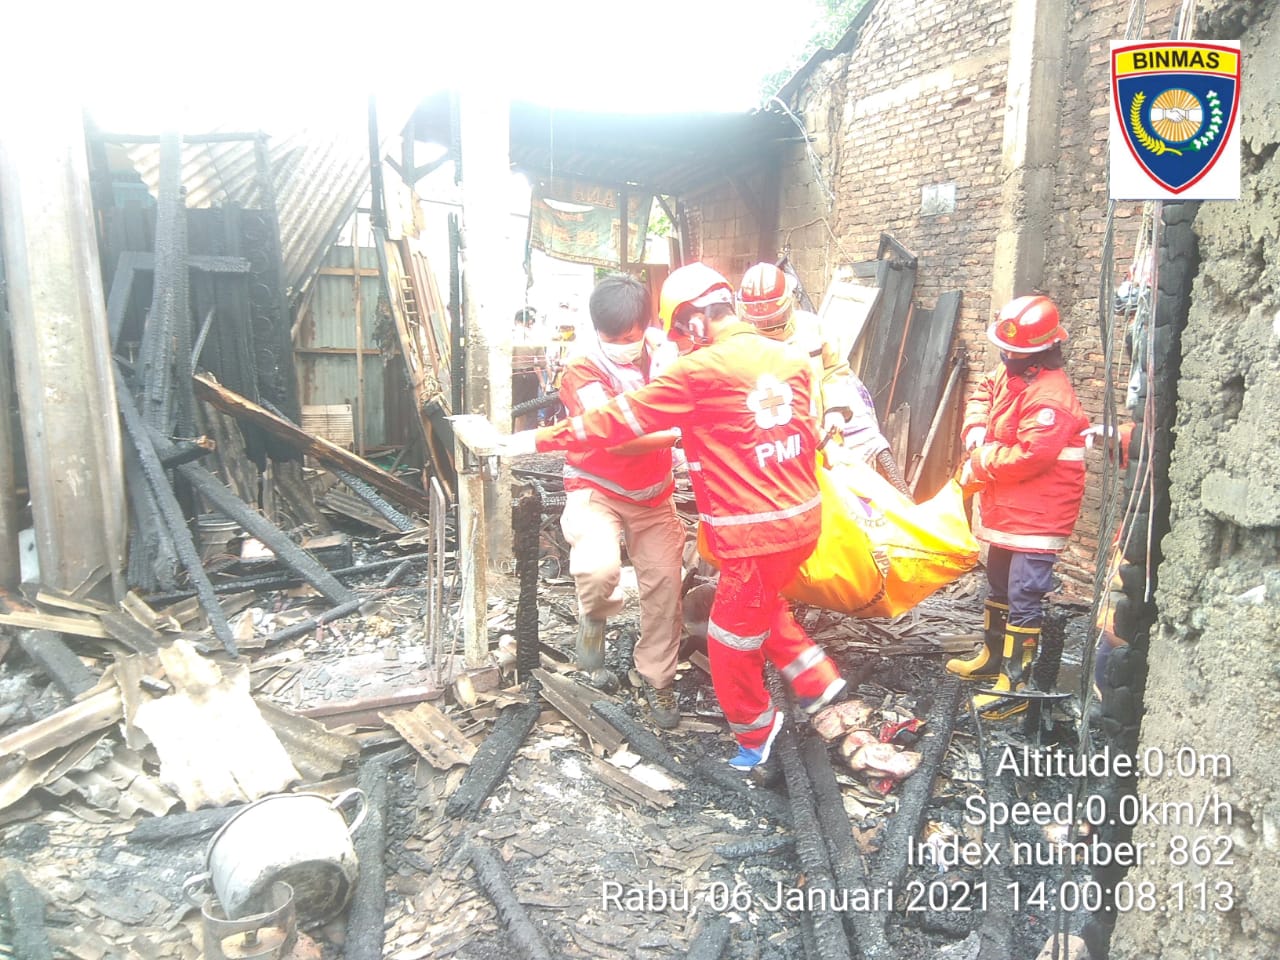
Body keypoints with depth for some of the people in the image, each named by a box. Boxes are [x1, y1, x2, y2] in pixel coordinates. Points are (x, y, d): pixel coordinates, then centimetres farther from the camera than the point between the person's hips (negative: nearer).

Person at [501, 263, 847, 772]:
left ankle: (754, 734, 32)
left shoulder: (700, 370, -14)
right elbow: (809, 434, 14)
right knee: (762, 602, 32)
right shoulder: (791, 360, 6)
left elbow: (619, 419, -11)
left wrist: (539, 439, -1)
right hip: (804, 517, 8)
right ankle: (817, 681, 36)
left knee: (732, 640, 13)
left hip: (756, 533, -8)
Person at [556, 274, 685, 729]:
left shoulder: (657, 357, -2)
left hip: (653, 493, 5)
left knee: (665, 581, 3)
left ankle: (657, 676, 25)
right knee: (598, 567, -31)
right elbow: (620, 439, -29)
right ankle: (595, 616, 6)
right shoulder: (583, 371, -18)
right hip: (596, 490, -5)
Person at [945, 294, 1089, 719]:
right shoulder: (1008, 375, 5)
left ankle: (1015, 684, 2)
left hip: (1035, 518, -10)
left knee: (1023, 597, -6)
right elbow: (981, 397, 15)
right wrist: (976, 430, -7)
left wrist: (979, 466, -14)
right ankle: (993, 656, 40)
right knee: (999, 586, 23)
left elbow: (1028, 456, -29)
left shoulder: (1049, 397, -24)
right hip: (1006, 510, 10)